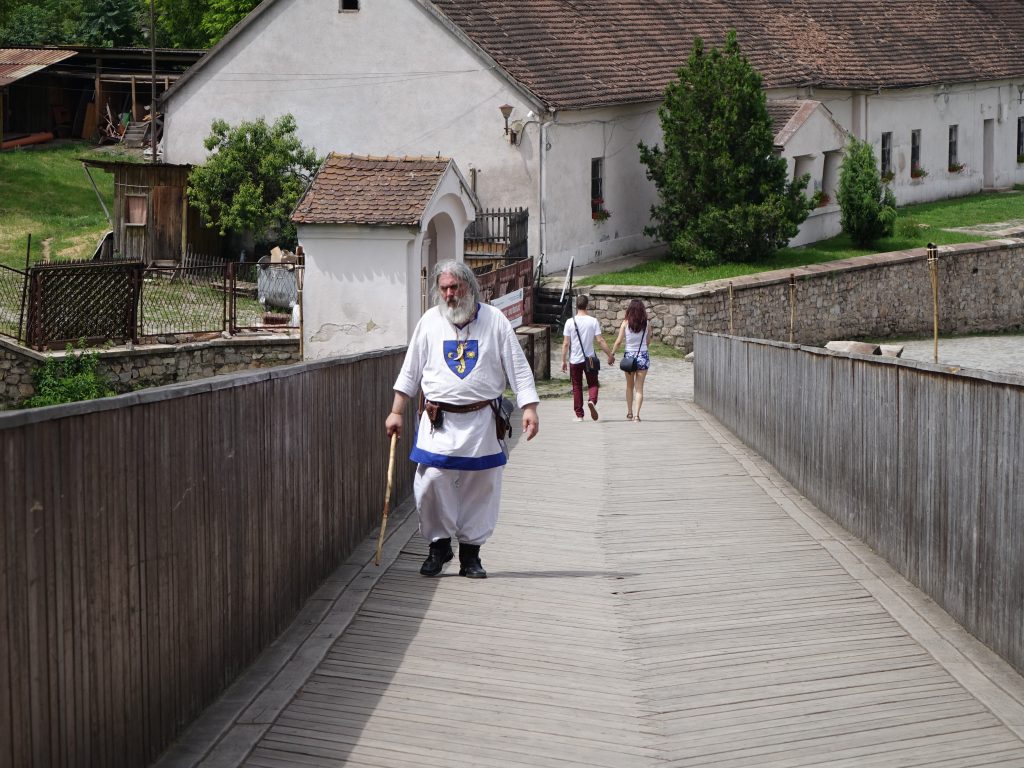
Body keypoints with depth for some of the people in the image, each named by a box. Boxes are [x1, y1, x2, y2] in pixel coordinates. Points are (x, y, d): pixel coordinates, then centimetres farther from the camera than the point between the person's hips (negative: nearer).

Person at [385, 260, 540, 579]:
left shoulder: (494, 320, 3)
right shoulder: (429, 321, 7)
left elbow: (518, 367, 3)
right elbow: (410, 371, 12)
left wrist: (529, 408, -6)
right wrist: (396, 412, 9)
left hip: (482, 421, 0)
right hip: (439, 420, 0)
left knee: (481, 489, 2)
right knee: (431, 483, -10)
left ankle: (470, 552, 15)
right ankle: (439, 545, 10)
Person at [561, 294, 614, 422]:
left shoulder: (570, 322, -5)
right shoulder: (593, 321, -6)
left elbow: (566, 343, -4)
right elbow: (600, 340, -8)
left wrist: (563, 360, 5)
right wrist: (610, 355, 0)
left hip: (574, 360, 1)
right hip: (589, 359, 0)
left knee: (577, 387, 10)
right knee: (593, 384, 11)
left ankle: (579, 415, 11)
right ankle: (592, 401, -19)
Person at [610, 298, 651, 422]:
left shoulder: (625, 323, -8)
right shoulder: (646, 324, -5)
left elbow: (619, 341, -7)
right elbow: (648, 341, 6)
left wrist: (612, 353, 3)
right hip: (643, 355, 0)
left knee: (629, 386, 19)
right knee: (639, 388, 3)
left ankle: (629, 413, 23)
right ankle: (636, 414, -7)